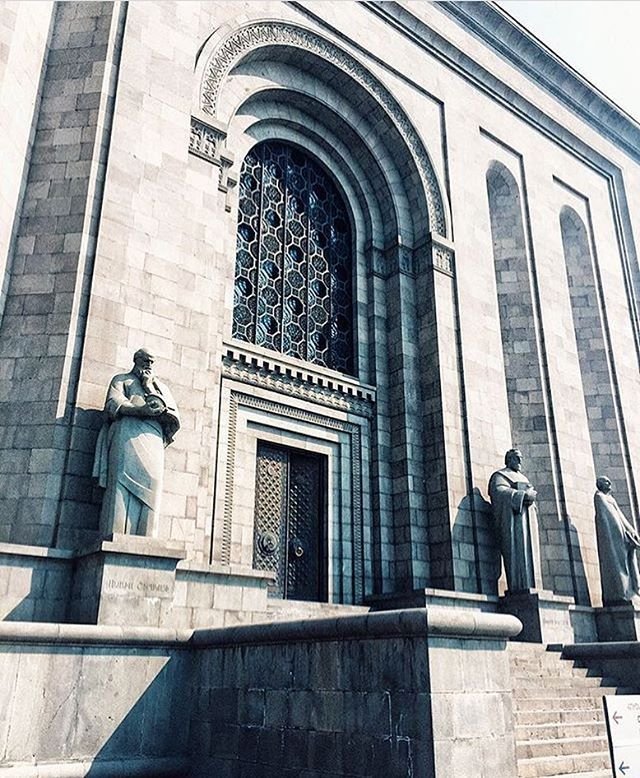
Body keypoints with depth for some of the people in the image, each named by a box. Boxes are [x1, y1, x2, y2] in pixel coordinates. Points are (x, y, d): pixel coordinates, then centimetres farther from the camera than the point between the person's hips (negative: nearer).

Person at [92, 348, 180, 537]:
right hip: (127, 434, -2)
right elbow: (113, 404, 3)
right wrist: (141, 410, -13)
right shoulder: (121, 379, 25)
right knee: (122, 486, -17)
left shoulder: (161, 387, 32)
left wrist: (149, 388, 8)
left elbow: (173, 418, 13)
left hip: (153, 440, 3)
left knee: (149, 492, -12)